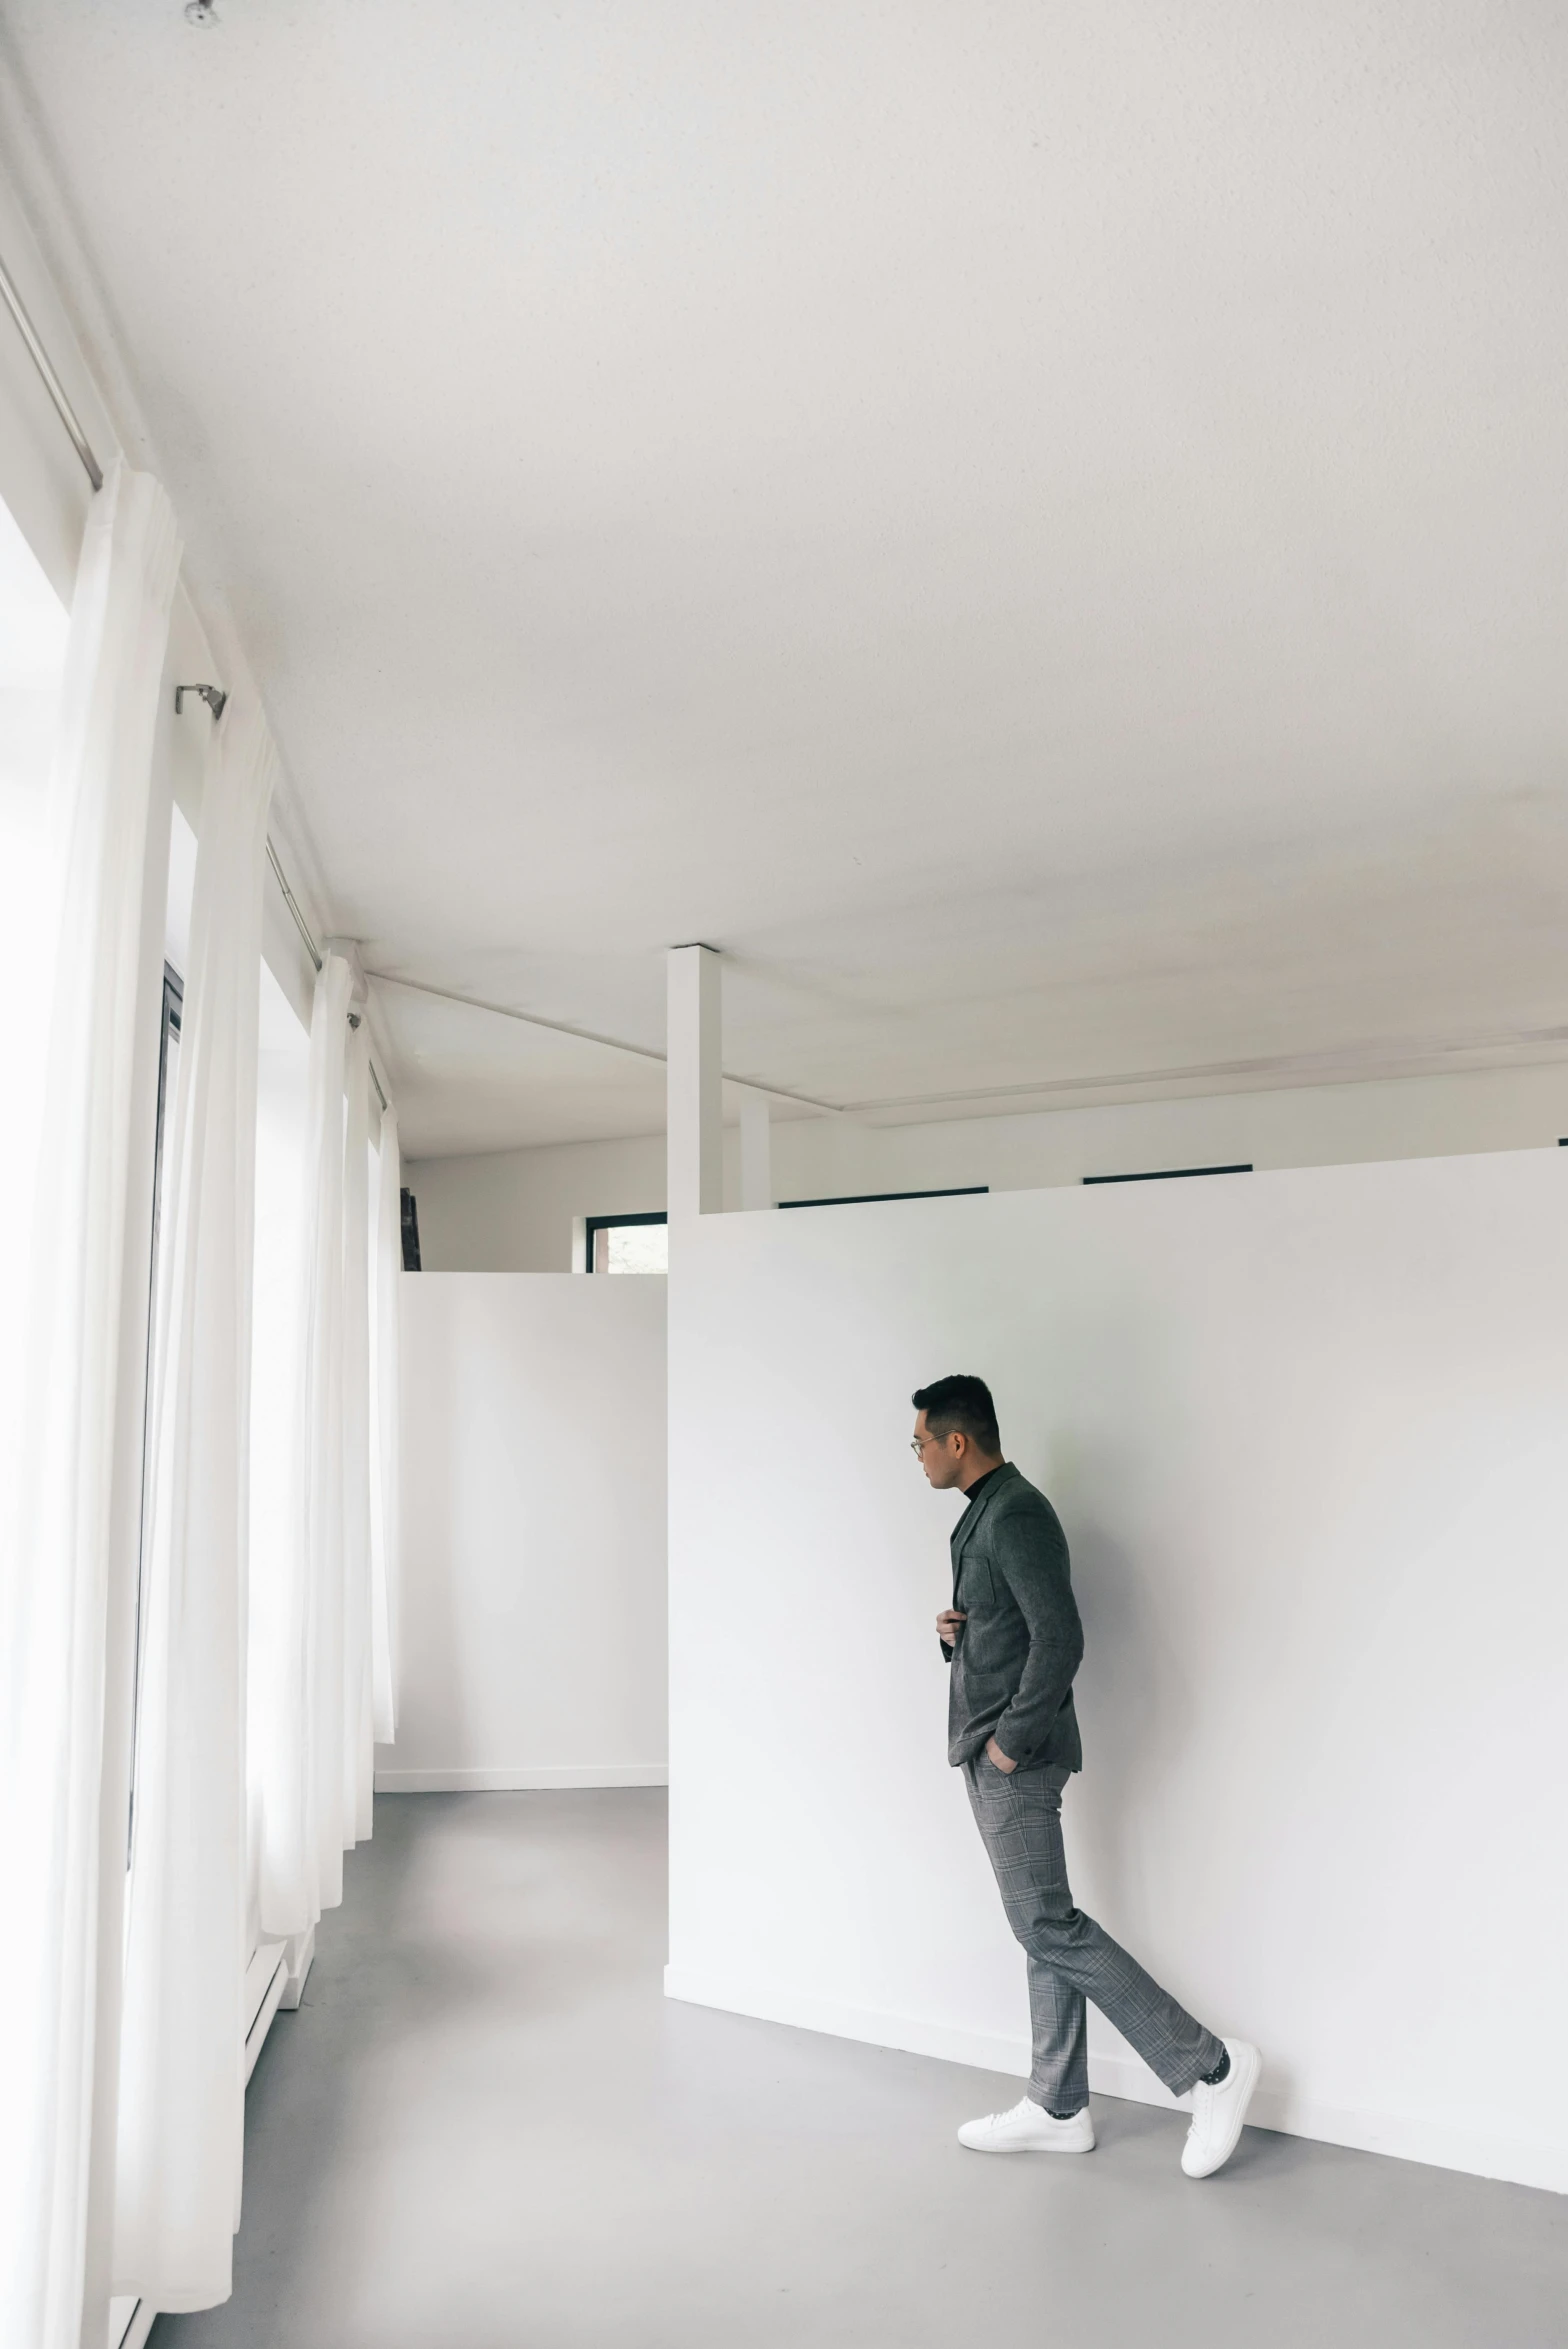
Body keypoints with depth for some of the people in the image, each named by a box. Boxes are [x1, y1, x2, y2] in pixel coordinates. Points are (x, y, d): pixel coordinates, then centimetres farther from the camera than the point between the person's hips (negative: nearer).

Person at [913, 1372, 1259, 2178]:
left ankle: (1209, 2065, 3)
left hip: (1017, 1754, -10)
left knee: (1049, 1926, -6)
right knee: (1044, 1926, 13)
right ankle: (1058, 2108, 22)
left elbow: (1060, 1638, -24)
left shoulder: (1017, 1515, -18)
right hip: (990, 1751, 10)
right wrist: (952, 1630, 2)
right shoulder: (983, 1513, 13)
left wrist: (1013, 1738, -18)